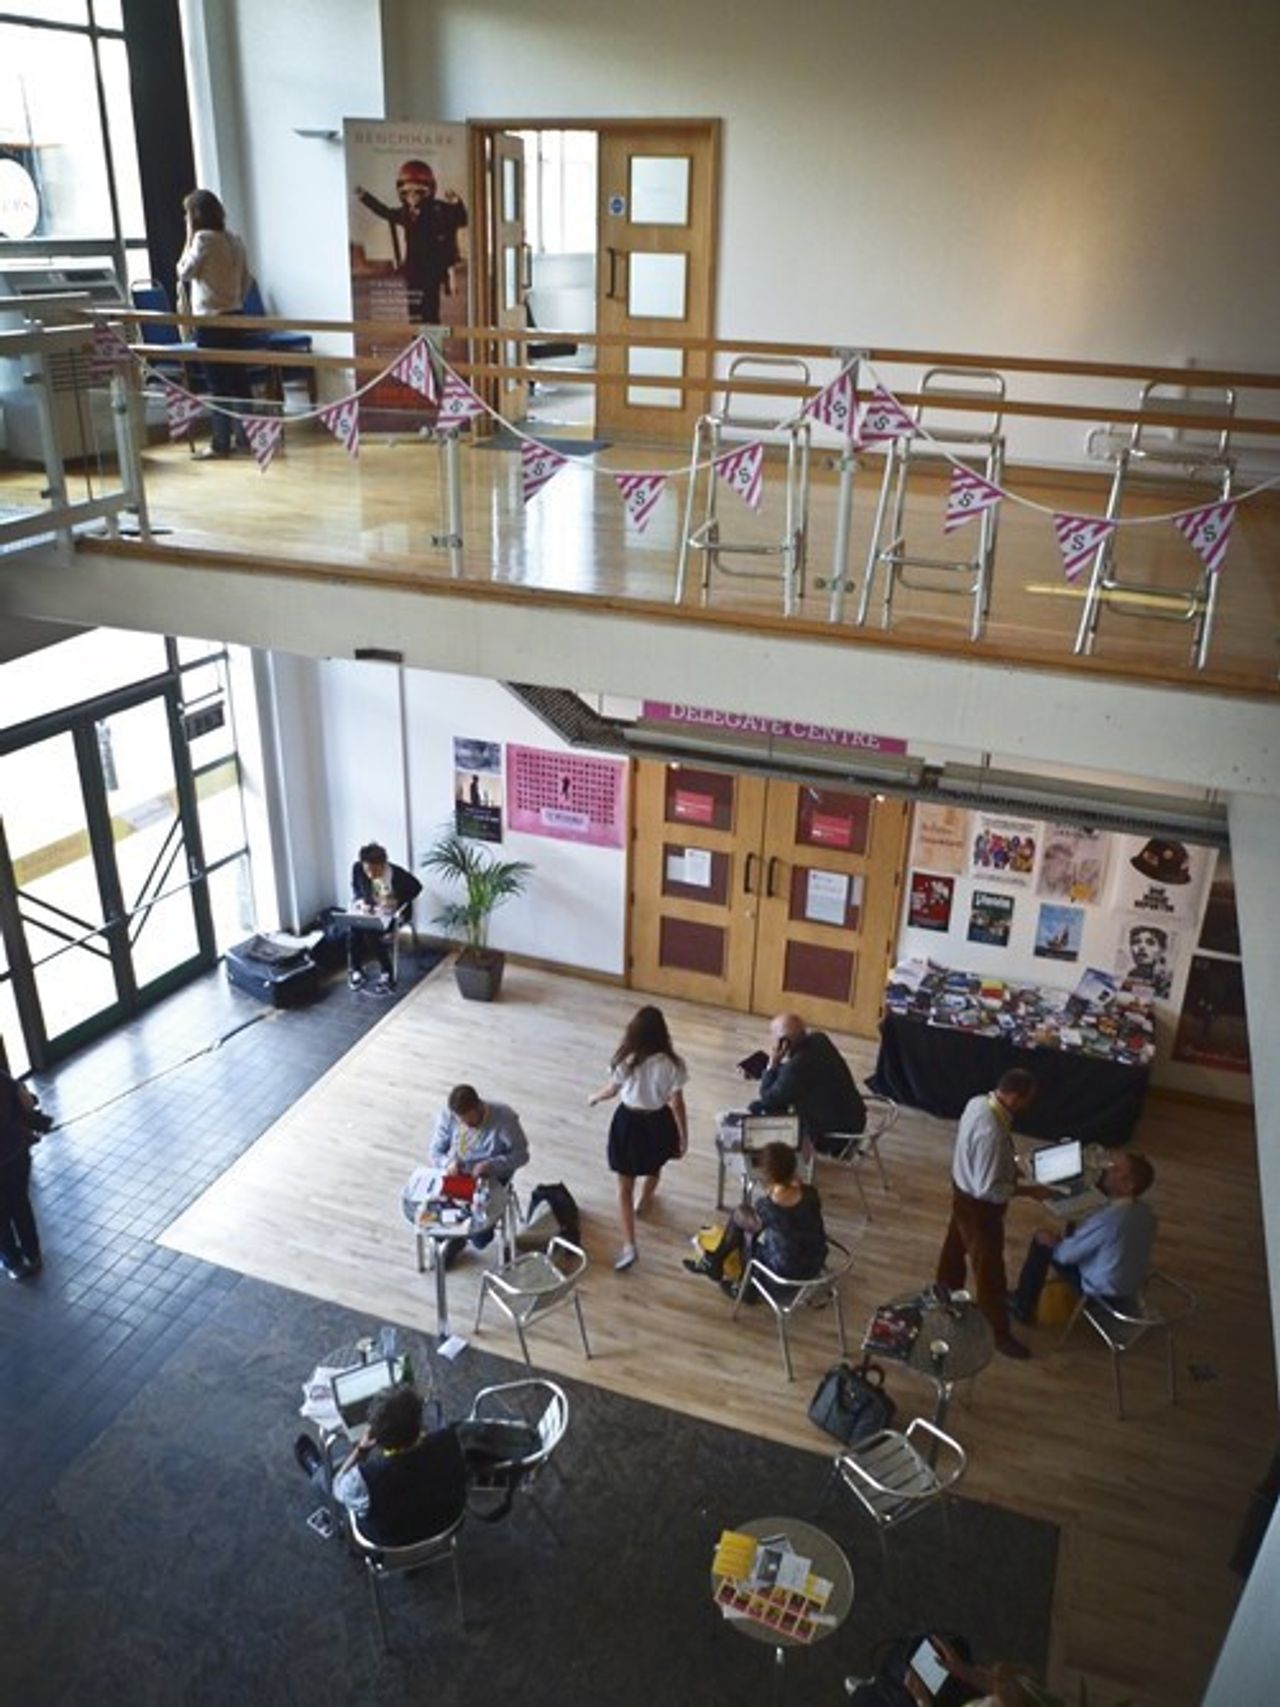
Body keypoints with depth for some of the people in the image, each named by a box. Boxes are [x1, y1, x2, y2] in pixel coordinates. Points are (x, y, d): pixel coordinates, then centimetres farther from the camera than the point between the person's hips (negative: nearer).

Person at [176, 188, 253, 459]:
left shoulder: (203, 238, -12)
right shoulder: (233, 239, 9)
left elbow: (185, 272, -6)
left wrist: (189, 238, -2)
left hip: (210, 319, -7)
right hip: (235, 315, 7)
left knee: (218, 383, -3)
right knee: (238, 378, 10)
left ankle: (220, 443, 0)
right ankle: (245, 436, 14)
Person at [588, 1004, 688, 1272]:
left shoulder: (625, 1061, -20)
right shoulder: (671, 1064, -20)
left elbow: (611, 1090, -2)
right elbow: (677, 1104, -13)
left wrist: (594, 1097, 20)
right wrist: (683, 1135, 1)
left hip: (629, 1122, -1)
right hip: (658, 1123, 2)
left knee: (625, 1187, 9)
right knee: (654, 1168, 34)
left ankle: (629, 1245, 3)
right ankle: (644, 1202, 61)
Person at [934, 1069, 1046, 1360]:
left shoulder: (978, 1102, -10)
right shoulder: (991, 1132, -39)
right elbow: (988, 1189, -31)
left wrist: (1010, 1163, 8)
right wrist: (1029, 1190, -22)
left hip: (963, 1189, 9)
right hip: (978, 1204, -9)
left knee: (955, 1245, 29)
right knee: (990, 1268, 10)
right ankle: (999, 1333, 29)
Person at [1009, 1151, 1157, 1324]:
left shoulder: (1107, 1219, -33)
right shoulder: (1146, 1212, -8)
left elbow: (1067, 1254, -19)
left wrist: (1053, 1242, 2)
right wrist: (1061, 1237, 11)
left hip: (1105, 1293, -7)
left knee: (1042, 1242, 3)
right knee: (1074, 1233, 23)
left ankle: (1023, 1307, 19)